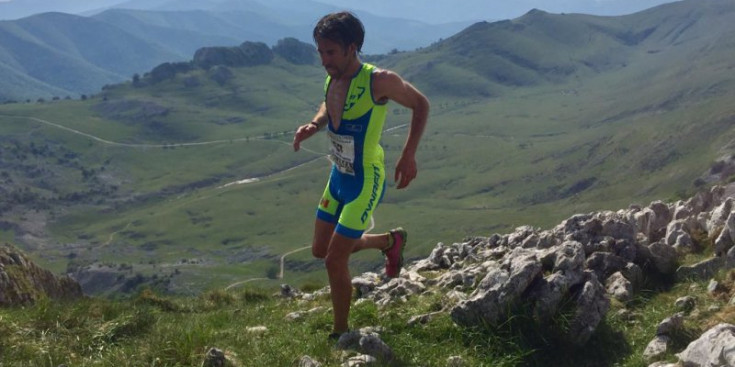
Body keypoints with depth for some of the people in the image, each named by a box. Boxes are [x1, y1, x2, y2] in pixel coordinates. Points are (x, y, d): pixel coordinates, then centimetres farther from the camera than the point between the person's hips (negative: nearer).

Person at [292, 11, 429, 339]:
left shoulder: (378, 81, -24)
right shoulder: (332, 79, -3)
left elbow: (421, 105, -10)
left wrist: (409, 155, -16)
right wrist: (314, 125, -3)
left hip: (365, 183, -8)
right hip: (338, 177, 8)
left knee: (335, 261, -5)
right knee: (321, 249, 18)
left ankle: (340, 334, 16)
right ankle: (390, 241, 39)